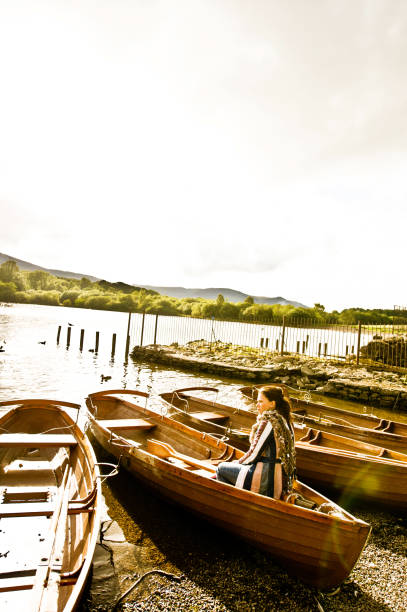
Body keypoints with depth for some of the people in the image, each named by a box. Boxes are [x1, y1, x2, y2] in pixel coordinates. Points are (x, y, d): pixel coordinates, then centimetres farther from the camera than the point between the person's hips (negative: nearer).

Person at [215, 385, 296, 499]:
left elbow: (254, 454, -16)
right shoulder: (285, 421, 6)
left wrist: (238, 462, 4)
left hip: (267, 479, -9)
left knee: (221, 468, 5)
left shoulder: (267, 423, -19)